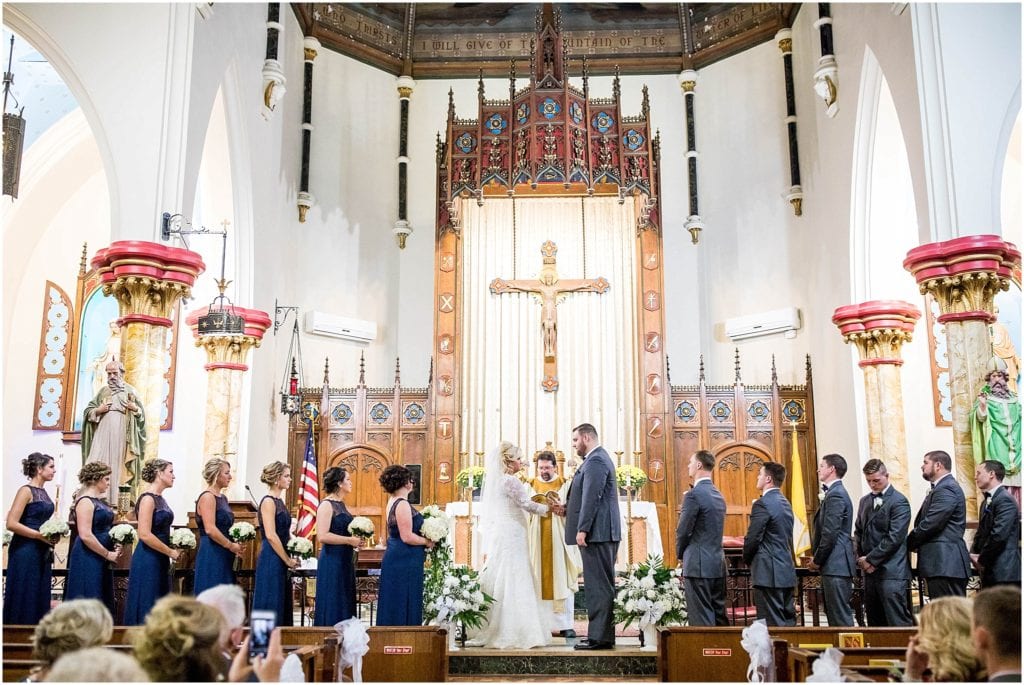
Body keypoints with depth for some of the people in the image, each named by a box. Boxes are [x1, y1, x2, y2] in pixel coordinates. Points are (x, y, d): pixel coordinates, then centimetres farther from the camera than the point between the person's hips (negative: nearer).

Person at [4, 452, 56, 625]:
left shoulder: (43, 493, 12)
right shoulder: (26, 491, -11)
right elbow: (11, 524, -18)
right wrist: (40, 535, -18)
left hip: (42, 552, 8)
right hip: (25, 552, -8)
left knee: (40, 600, 9)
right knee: (23, 599, -1)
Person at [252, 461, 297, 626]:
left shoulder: (279, 501, 14)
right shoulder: (268, 501, -12)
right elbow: (271, 535, -19)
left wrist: (292, 557, 7)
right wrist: (288, 560, -14)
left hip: (281, 561, 9)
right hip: (271, 560, -9)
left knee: (283, 604, 10)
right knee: (271, 605, -4)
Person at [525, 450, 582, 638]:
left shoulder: (566, 485, 7)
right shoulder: (530, 486, 11)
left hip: (559, 539, -1)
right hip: (536, 540, 1)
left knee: (561, 580, -3)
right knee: (538, 581, -1)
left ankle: (565, 624, 0)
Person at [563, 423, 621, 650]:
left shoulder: (595, 461, -13)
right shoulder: (598, 458, 19)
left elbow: (592, 497, -20)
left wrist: (582, 529, -20)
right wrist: (568, 510, 14)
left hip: (596, 532, -10)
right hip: (603, 533, 10)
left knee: (598, 586, -7)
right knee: (602, 585, 12)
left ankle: (599, 637, -4)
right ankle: (603, 634, 17)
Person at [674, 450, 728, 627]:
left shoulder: (694, 494, -14)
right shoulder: (718, 495, 12)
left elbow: (683, 531, -13)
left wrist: (680, 555, 5)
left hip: (698, 565, -8)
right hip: (718, 564, 8)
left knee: (701, 620, -4)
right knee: (719, 617, 12)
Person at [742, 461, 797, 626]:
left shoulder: (762, 503, -14)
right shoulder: (785, 503, 13)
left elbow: (752, 538, -16)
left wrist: (747, 560, 3)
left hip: (769, 574, -9)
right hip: (787, 571, 9)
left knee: (773, 623, -5)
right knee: (788, 621, 11)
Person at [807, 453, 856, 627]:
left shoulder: (835, 495, -14)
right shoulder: (834, 492, 18)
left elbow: (830, 533, -19)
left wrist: (817, 560, -9)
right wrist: (818, 559, 12)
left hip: (835, 565, -10)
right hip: (835, 566, 10)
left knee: (841, 617, -7)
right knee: (834, 615, 13)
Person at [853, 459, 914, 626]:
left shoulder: (899, 501, -6)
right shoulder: (864, 501, 17)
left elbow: (894, 537, -14)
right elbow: (859, 532, 21)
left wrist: (871, 560, -12)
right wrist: (861, 557, 6)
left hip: (891, 571, -7)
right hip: (870, 569, 7)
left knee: (898, 622, -8)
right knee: (874, 621, 8)